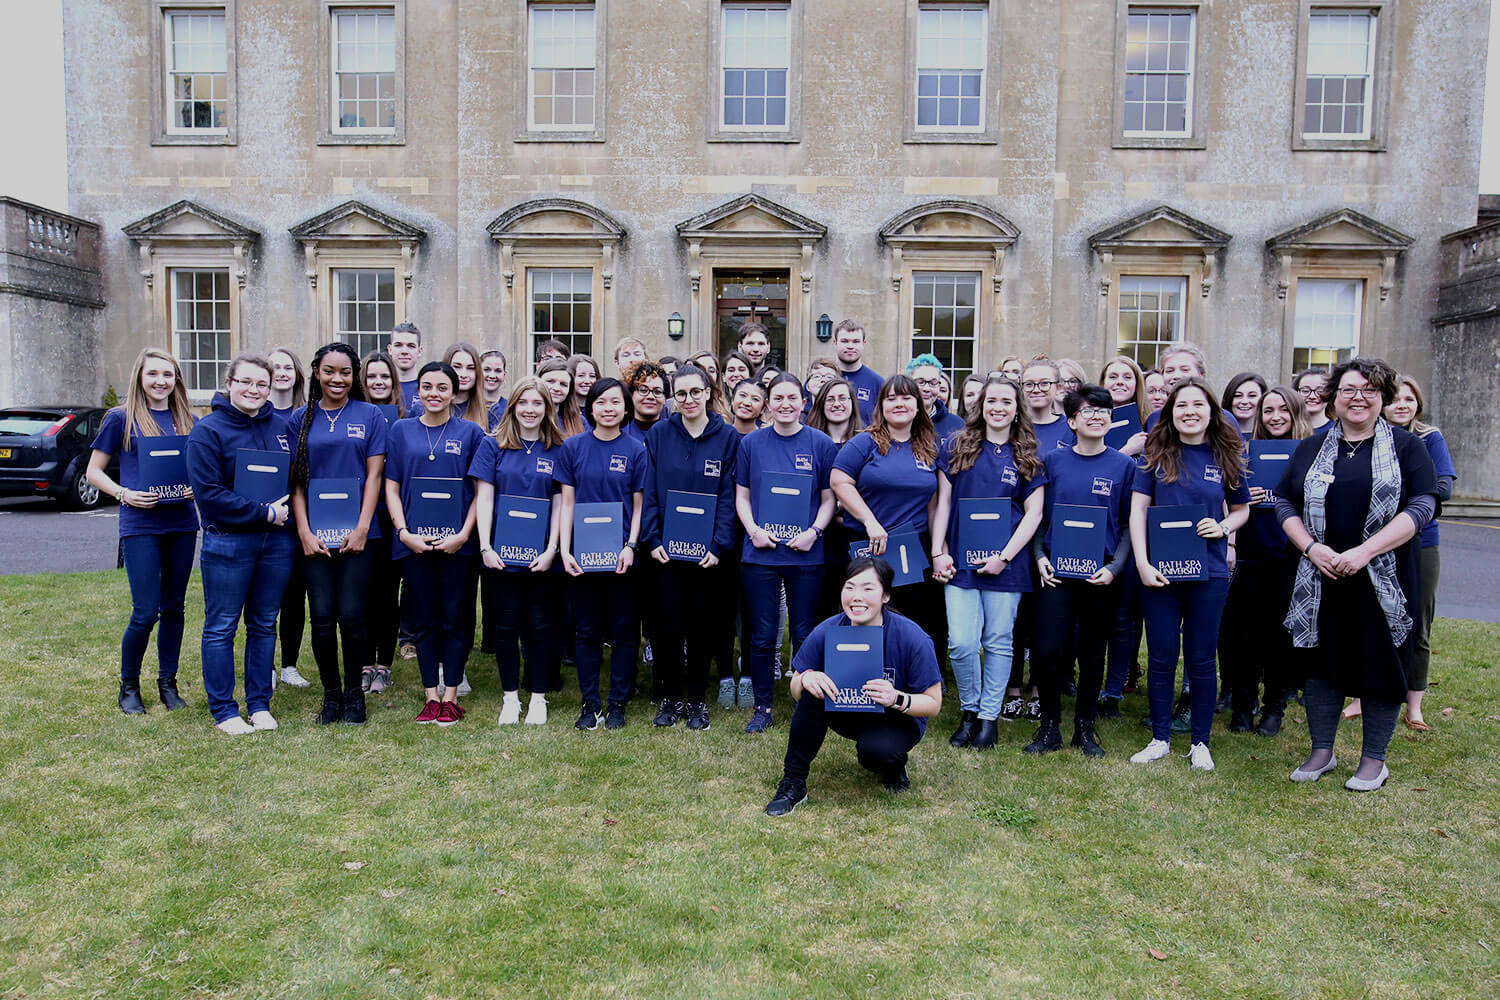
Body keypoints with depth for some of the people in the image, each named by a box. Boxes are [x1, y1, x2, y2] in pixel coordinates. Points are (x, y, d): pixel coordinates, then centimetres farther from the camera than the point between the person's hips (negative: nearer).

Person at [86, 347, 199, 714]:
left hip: (182, 523, 4)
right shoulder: (121, 418, 0)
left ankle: (167, 682, 23)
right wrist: (124, 494, -12)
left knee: (173, 607, 10)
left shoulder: (187, 420, 9)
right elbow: (94, 470, 4)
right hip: (141, 525, -3)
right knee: (146, 612, -5)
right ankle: (128, 685, 16)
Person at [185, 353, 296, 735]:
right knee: (221, 628, 3)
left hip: (277, 541, 5)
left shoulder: (280, 427, 9)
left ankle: (260, 704, 22)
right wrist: (264, 513, -15)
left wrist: (286, 510, -2)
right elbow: (209, 492, -13)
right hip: (228, 542, -4)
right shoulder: (208, 430, -6)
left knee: (264, 624, 12)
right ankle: (223, 711, 13)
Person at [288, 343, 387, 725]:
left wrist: (362, 528, -7)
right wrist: (304, 531, -3)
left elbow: (374, 475, 1)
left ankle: (354, 693, 15)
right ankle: (331, 694, 17)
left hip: (356, 532, -1)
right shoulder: (300, 419, 9)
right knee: (322, 618, 0)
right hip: (314, 535, 2)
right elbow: (296, 480, 7)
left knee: (351, 615, -3)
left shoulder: (369, 415, 5)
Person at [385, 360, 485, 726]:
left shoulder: (470, 432, 3)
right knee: (423, 620, 7)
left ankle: (450, 696, 13)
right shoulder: (401, 431, 8)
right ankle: (430, 696, 16)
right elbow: (391, 488, 7)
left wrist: (464, 534, -10)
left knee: (455, 620, 4)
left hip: (457, 542, -1)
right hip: (413, 541, 2)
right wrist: (404, 532, -6)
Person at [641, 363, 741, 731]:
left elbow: (728, 497, -3)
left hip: (706, 550, 0)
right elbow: (649, 492, 2)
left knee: (701, 624, 9)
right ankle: (671, 697, 20)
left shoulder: (727, 437, 0)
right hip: (667, 548, 1)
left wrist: (719, 545, -10)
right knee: (670, 624, 5)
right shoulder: (658, 435, 2)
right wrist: (652, 540, -7)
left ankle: (697, 700, 21)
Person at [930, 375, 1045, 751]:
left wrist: (1004, 557, -8)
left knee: (998, 643, 5)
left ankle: (989, 715, 20)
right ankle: (969, 709, 16)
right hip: (960, 561, 0)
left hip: (1005, 563, 0)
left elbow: (1033, 514, 2)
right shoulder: (957, 448, 7)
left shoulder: (1027, 458, 5)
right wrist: (938, 552, -2)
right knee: (961, 643, -7)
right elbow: (943, 502, 7)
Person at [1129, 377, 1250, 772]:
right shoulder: (1157, 454, 1)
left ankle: (1200, 743, 20)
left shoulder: (1225, 457, 3)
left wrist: (1224, 527, -8)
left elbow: (1242, 509, 14)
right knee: (1161, 657, 7)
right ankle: (1160, 739, 19)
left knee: (1201, 659, 8)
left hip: (1209, 572, 0)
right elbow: (1138, 508, -1)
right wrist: (1142, 563, -10)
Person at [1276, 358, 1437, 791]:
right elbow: (1285, 502, 8)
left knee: (1380, 665, 5)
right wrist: (1311, 547, -10)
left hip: (1385, 579, -2)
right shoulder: (1311, 449, 9)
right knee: (1321, 661, 8)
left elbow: (1422, 505, -8)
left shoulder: (1406, 446, 1)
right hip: (1322, 578, 2)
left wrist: (1364, 551, -18)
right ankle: (1321, 752, 22)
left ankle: (1374, 760, 20)